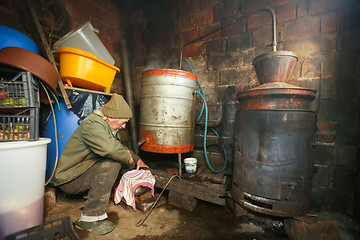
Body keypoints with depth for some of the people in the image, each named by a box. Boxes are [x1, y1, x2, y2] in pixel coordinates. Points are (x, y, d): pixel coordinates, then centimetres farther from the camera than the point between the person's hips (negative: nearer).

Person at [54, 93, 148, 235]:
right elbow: (109, 148, -41)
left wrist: (136, 159, 6)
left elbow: (120, 148, 19)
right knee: (111, 164, -28)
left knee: (117, 160, 2)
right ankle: (90, 218, -19)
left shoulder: (109, 127, 7)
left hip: (83, 169, 9)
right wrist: (127, 157, -23)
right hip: (68, 179, -9)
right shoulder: (92, 124, -24)